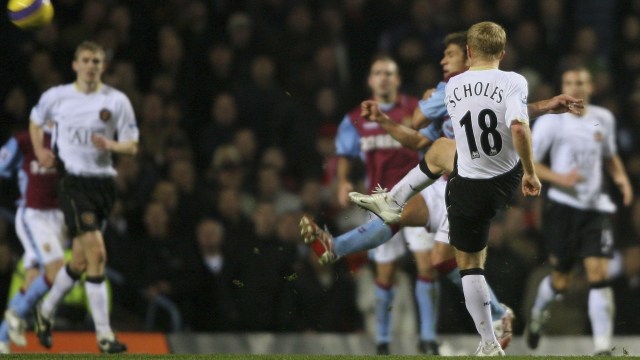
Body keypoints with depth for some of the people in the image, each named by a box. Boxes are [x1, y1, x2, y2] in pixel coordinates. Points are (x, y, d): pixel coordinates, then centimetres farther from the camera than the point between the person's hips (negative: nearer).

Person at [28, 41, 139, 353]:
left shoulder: (117, 101, 1)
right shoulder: (56, 96, 1)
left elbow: (132, 146, 3)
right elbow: (36, 121, 21)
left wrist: (112, 145, -18)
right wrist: (40, 151, 6)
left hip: (103, 183, 3)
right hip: (73, 182, -3)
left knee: (80, 260, 11)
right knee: (97, 254, -17)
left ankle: (46, 311, 37)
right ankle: (104, 335, -16)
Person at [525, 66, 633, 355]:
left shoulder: (604, 119, 8)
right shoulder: (551, 121, -5)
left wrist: (621, 177, 5)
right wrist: (559, 178, -20)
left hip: (596, 207, 2)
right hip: (563, 206, -2)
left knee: (599, 274, -11)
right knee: (560, 280, 5)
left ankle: (603, 348, -11)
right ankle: (537, 312, 40)